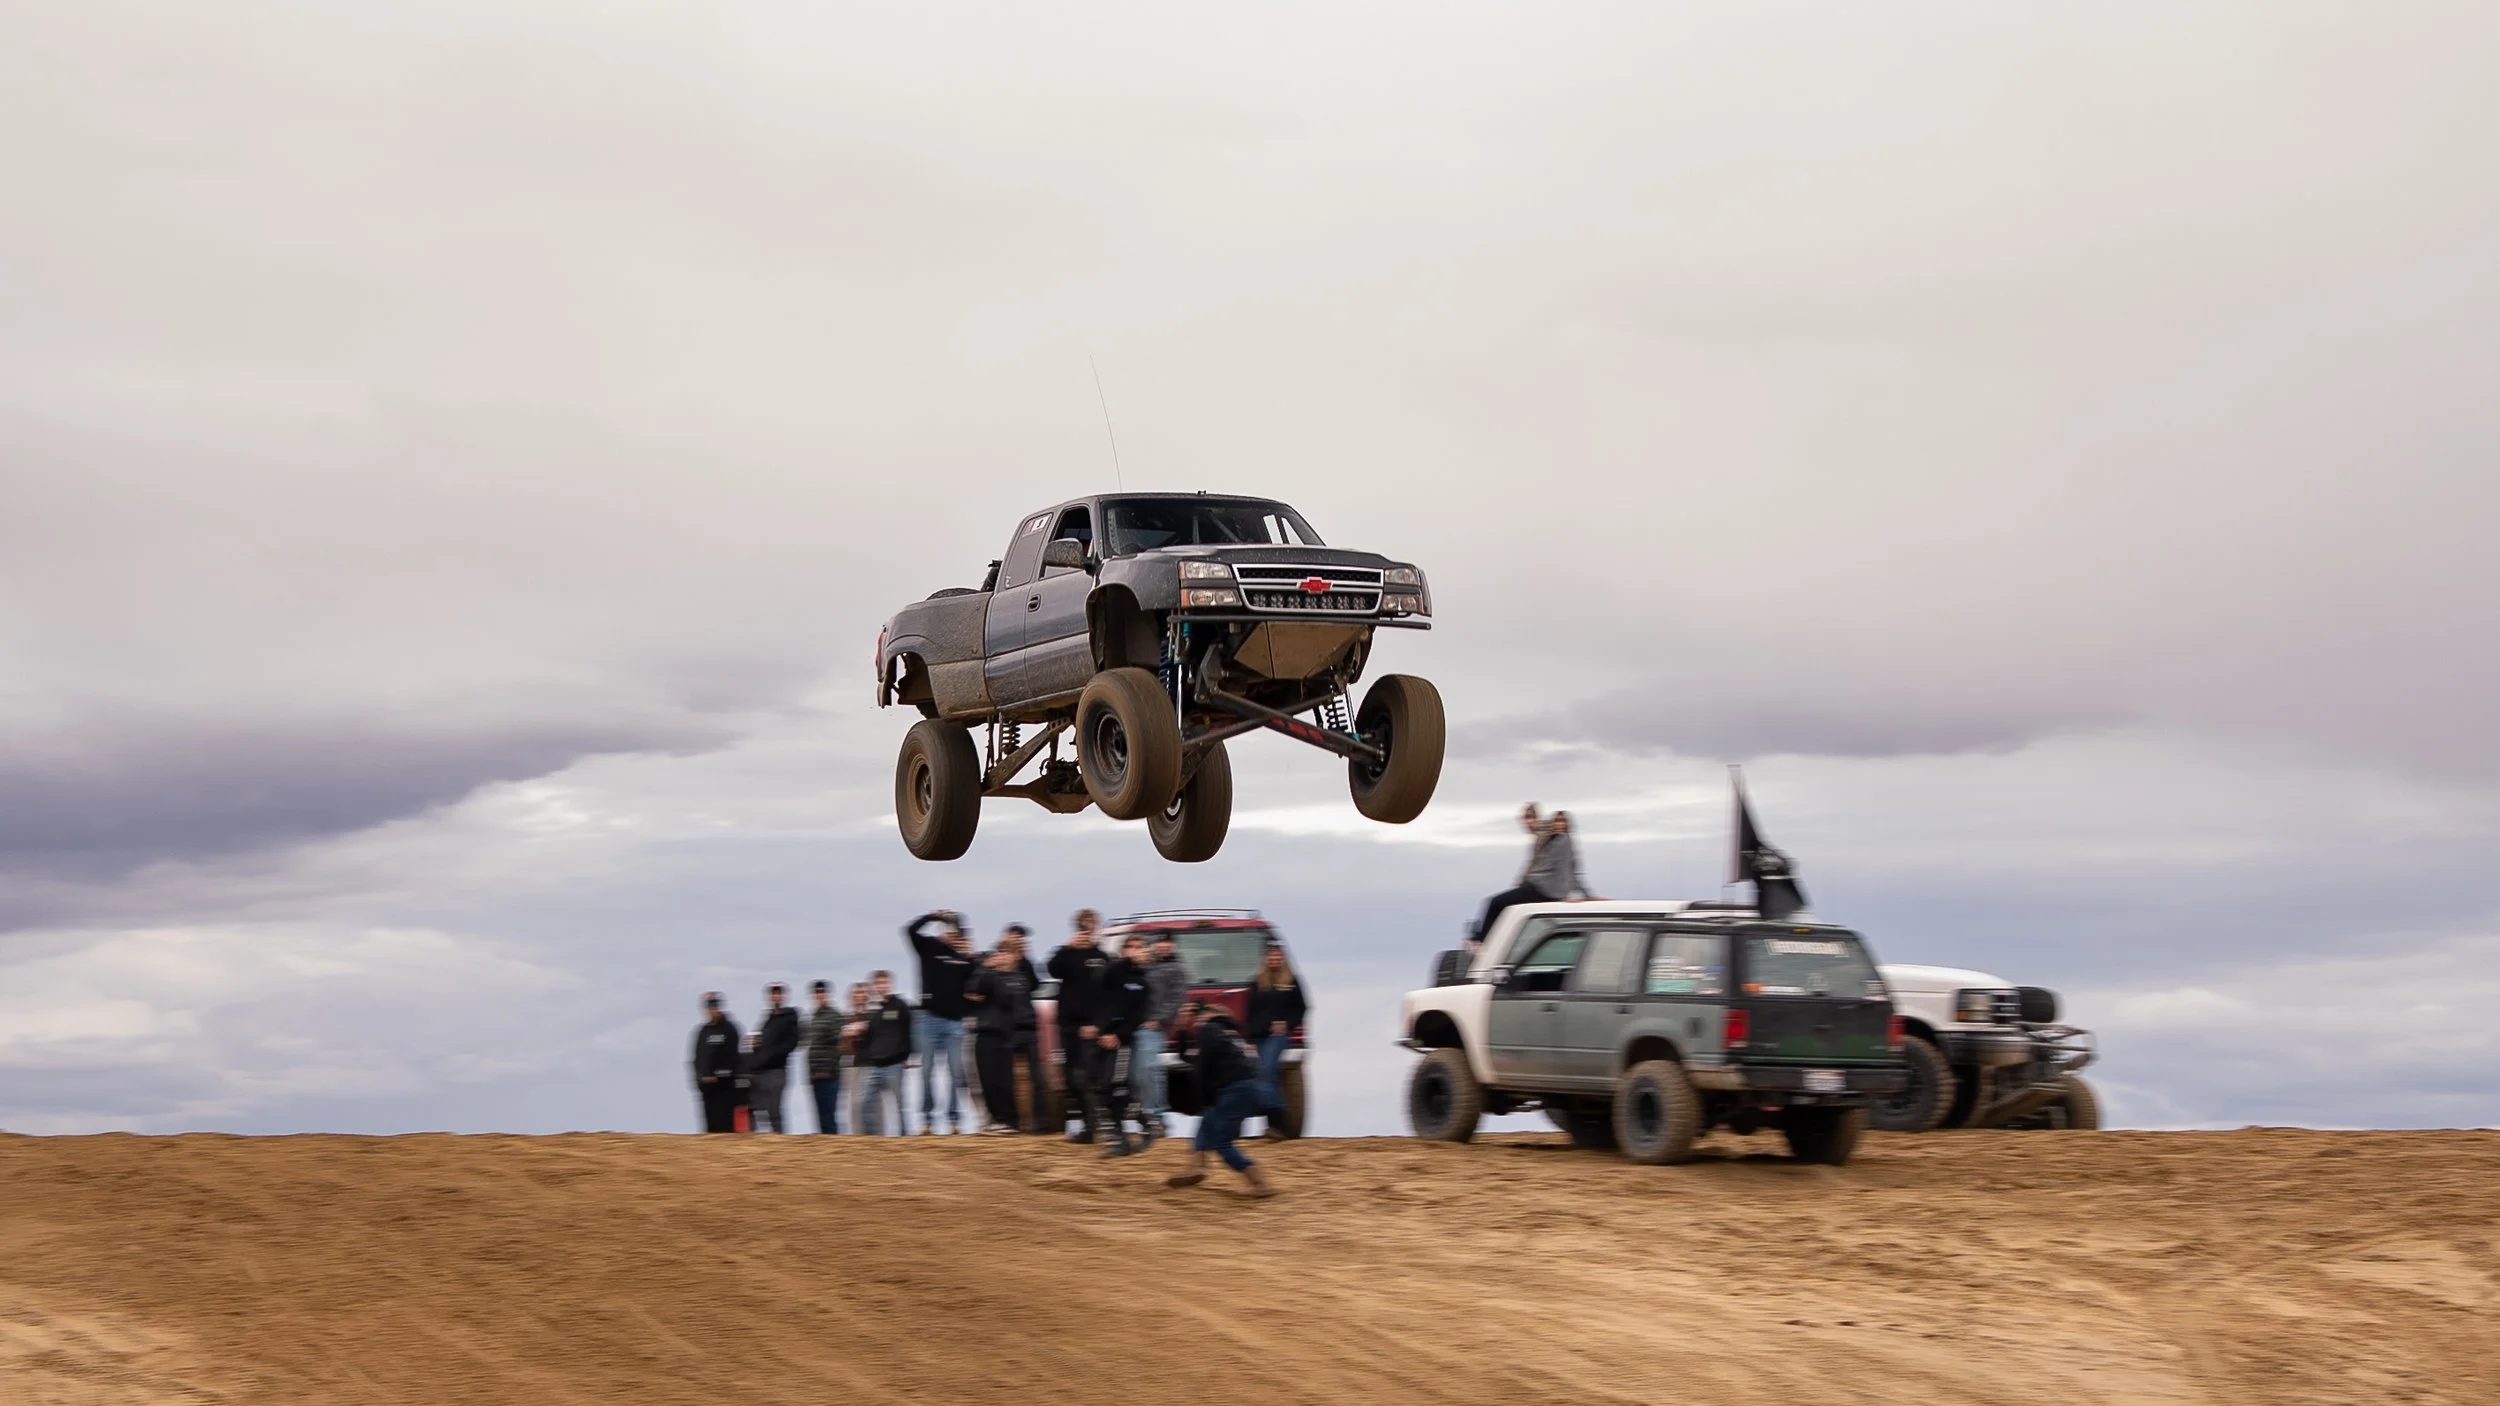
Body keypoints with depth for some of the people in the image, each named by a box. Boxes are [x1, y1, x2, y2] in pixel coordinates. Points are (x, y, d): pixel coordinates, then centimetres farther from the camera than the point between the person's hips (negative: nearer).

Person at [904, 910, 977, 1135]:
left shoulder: (964, 955, 7)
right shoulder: (929, 947, 4)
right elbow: (910, 930, -11)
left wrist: (971, 958, -8)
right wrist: (934, 916, -13)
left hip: (955, 1020, 1)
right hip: (928, 1017, -1)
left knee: (956, 1072, -3)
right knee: (927, 1071, 0)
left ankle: (954, 1121, -1)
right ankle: (927, 1120, 3)